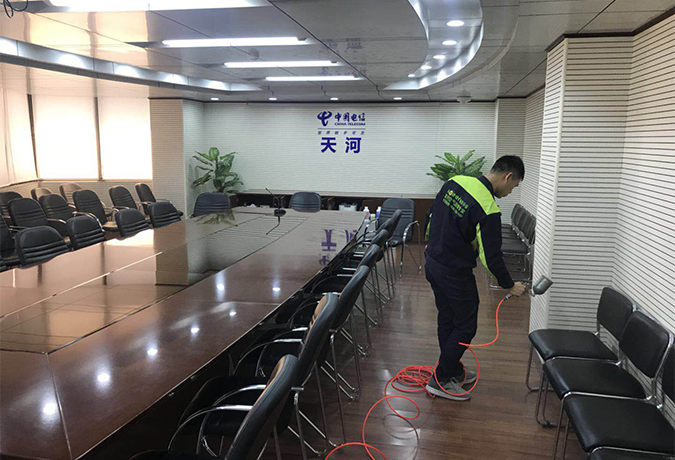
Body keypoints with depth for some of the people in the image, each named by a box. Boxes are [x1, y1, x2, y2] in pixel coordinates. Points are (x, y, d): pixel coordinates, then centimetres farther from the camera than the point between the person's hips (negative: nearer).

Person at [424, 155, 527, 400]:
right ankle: (440, 381, 15)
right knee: (466, 326, 8)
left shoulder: (455, 182, -1)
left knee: (447, 320, 21)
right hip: (455, 274, -8)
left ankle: (454, 371, 37)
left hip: (433, 262, 9)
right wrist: (510, 285, -4)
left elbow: (431, 216, 11)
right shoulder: (488, 210, -24)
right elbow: (492, 257, -20)